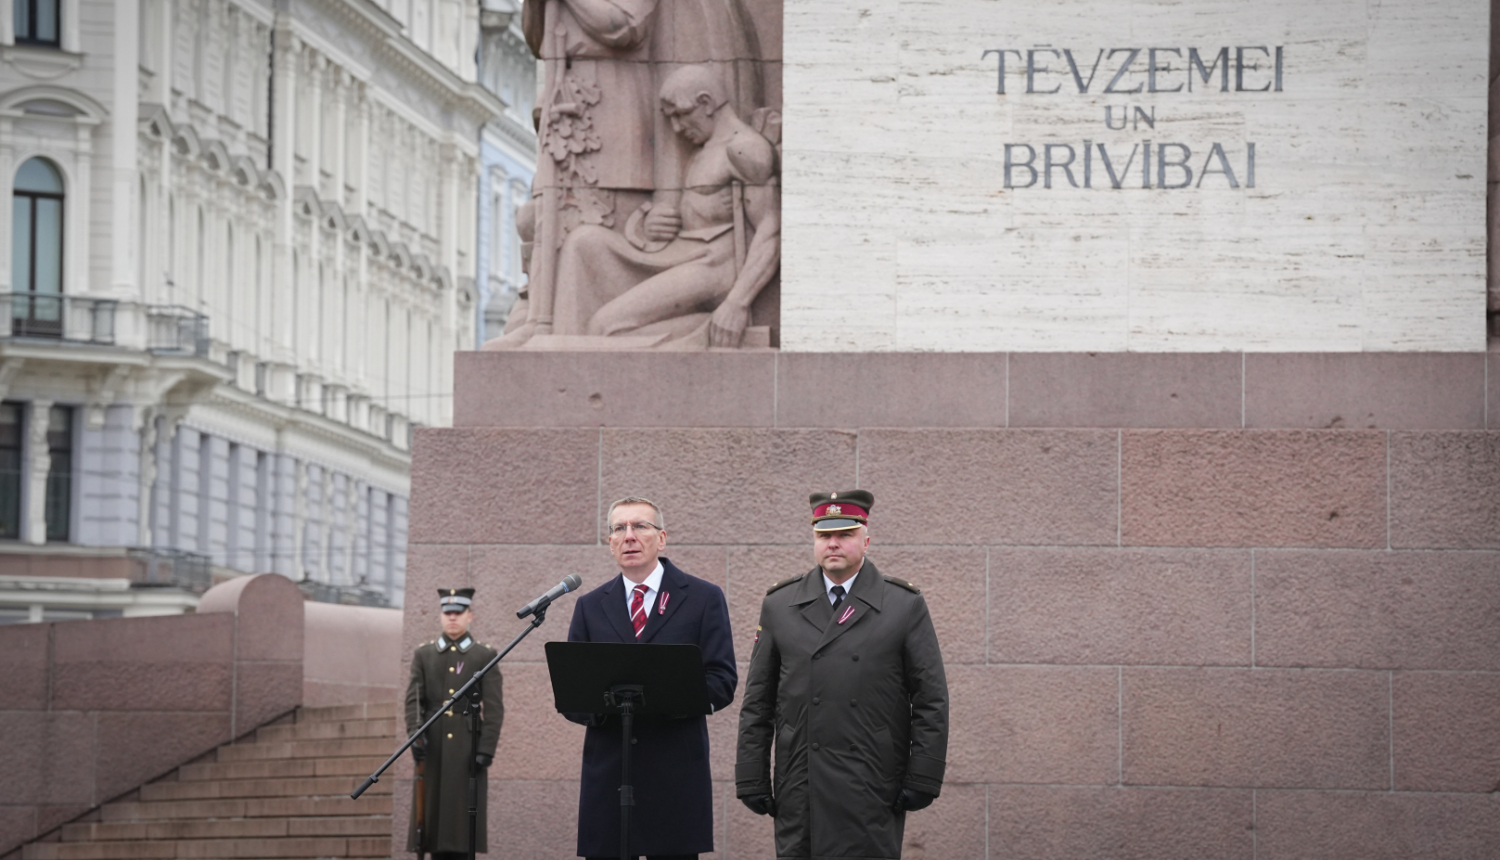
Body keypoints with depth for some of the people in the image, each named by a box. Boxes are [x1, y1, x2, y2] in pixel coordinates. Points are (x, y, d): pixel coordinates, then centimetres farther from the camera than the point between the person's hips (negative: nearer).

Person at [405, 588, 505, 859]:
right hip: (433, 746, 2)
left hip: (467, 748, -2)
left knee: (463, 815, -4)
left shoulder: (485, 656, 4)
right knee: (433, 813, 1)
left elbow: (494, 708, -1)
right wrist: (416, 734, -11)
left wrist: (486, 749, -9)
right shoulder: (424, 654, 12)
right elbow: (413, 699, 5)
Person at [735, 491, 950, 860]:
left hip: (873, 786, -2)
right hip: (799, 790, 2)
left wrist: (922, 781, -4)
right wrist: (751, 780, 5)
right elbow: (757, 702, 11)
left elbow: (931, 702, 3)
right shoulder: (779, 605, 11)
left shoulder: (906, 606, 4)